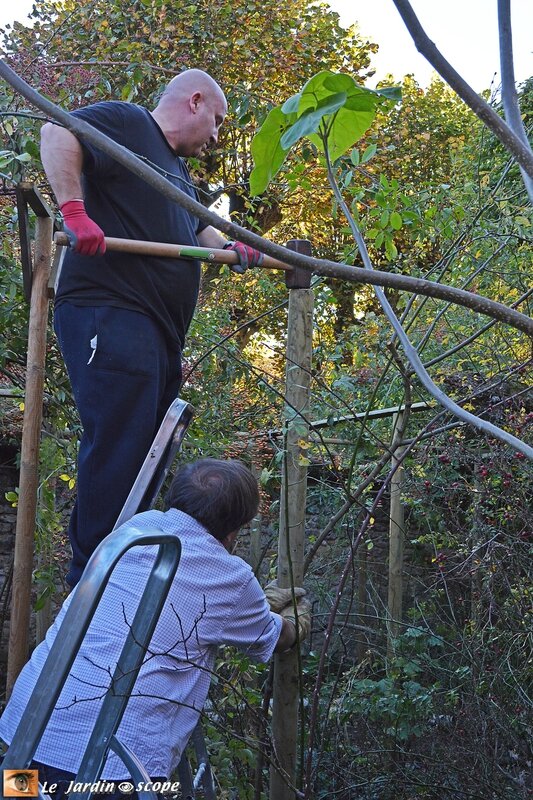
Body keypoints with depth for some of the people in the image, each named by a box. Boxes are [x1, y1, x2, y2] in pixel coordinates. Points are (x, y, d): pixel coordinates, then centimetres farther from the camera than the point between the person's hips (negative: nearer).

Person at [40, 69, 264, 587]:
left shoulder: (178, 171, 29)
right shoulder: (128, 123, 0)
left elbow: (199, 230, 40)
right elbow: (57, 134, -15)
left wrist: (233, 250, 19)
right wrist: (74, 210, -27)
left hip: (158, 331, 10)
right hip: (110, 315, -10)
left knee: (145, 454, 9)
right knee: (117, 451, -14)